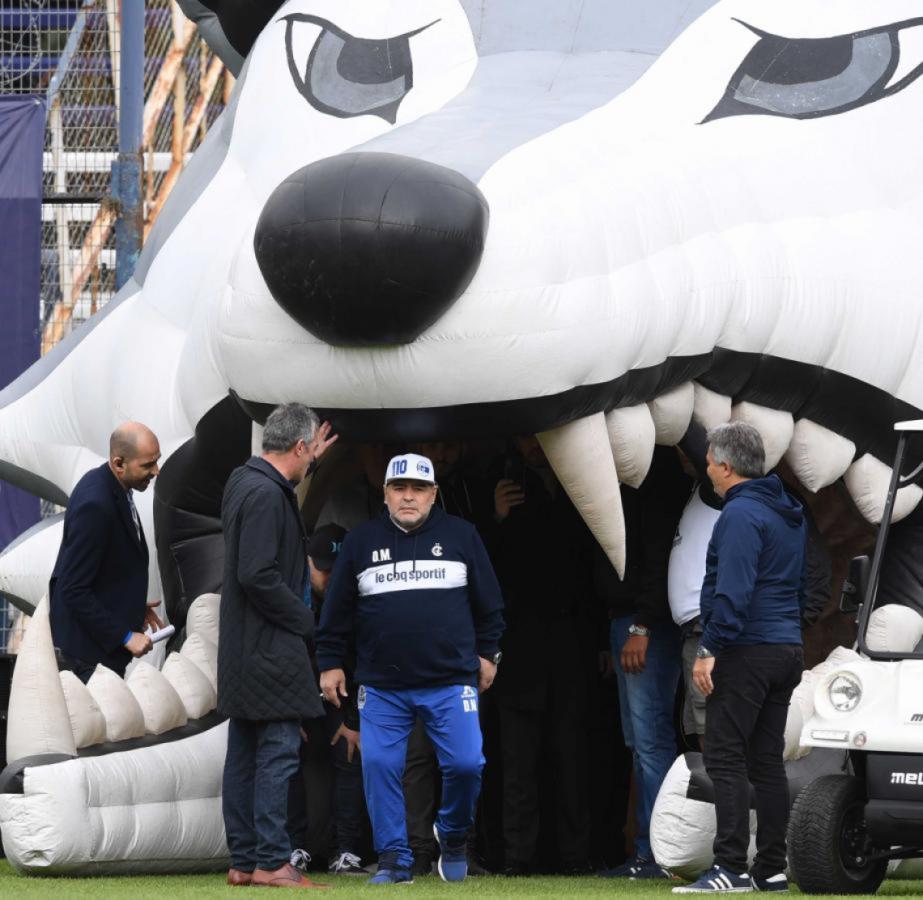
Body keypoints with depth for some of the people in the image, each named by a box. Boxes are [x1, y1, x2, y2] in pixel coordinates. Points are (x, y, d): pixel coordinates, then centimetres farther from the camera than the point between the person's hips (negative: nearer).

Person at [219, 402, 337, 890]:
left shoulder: (243, 481, 11)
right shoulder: (267, 494, -19)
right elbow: (257, 575, -24)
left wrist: (310, 463, 38)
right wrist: (304, 618, -12)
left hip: (242, 649, 10)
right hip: (268, 646, -10)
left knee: (244, 753, 10)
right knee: (278, 750, -8)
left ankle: (243, 861, 14)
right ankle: (272, 862, -9)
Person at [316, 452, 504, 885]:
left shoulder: (461, 536, 5)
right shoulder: (360, 541, 7)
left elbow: (488, 603, 13)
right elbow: (337, 612, 10)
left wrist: (487, 653, 11)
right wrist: (330, 663, 8)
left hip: (451, 683, -1)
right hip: (382, 687, 1)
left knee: (465, 764, -9)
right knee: (379, 767, -6)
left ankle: (452, 838, 18)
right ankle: (394, 860, 5)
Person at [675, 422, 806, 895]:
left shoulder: (740, 514, -14)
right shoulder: (789, 513, 17)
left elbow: (733, 590, -22)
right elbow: (805, 586, 24)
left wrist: (710, 649, -21)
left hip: (745, 654, -9)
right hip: (787, 650, 9)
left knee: (724, 759, -9)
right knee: (767, 762, 11)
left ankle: (731, 866, -15)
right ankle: (771, 869, 10)